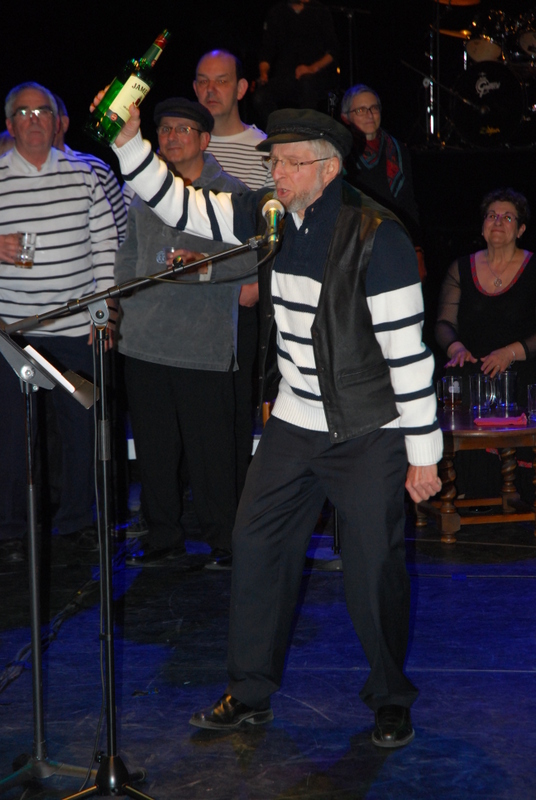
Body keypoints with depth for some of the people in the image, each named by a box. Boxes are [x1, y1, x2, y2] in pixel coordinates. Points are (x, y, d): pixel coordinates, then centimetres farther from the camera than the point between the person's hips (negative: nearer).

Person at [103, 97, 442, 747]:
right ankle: (250, 693, 23)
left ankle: (390, 700, 24)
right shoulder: (267, 216, 1)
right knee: (257, 546, 9)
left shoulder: (375, 238, -19)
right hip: (293, 424, 6)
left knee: (375, 566, 3)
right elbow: (176, 204, 6)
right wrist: (128, 140, -8)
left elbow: (407, 350, -18)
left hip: (368, 434, -6)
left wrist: (423, 452, -16)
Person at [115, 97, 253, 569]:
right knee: (154, 446, 9)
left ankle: (223, 542, 11)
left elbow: (248, 261, -6)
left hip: (205, 344, -5)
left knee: (211, 449, -3)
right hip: (144, 337, 5)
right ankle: (163, 538, 22)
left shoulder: (231, 193, 2)